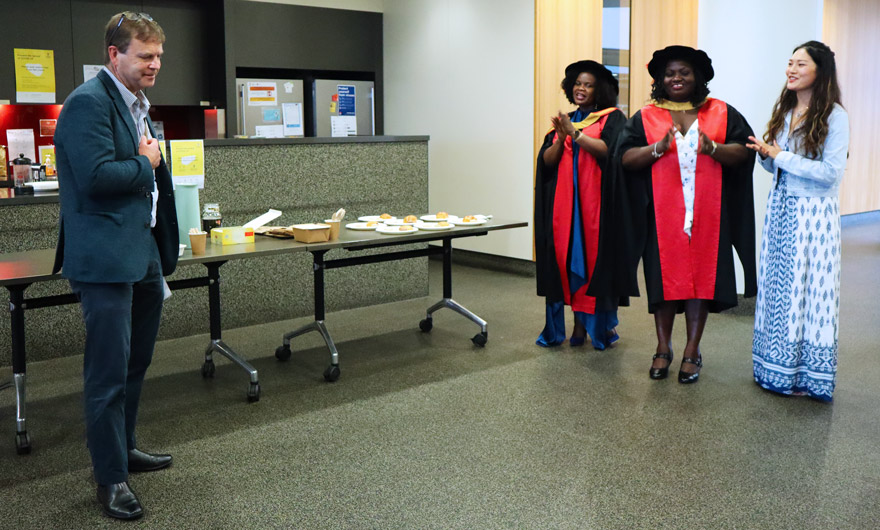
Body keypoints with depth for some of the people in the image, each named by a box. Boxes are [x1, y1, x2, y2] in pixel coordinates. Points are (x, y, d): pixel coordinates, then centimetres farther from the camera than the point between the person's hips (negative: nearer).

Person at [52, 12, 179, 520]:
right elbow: (97, 176, -26)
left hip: (145, 258, 10)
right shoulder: (89, 102, -13)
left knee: (135, 364, 19)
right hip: (107, 262, -9)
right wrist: (145, 164, -9)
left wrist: (165, 254, 21)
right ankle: (111, 476, 10)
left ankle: (124, 448, 35)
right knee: (109, 373, -2)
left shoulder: (137, 105, 18)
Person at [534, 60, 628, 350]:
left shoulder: (612, 118, 3)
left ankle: (604, 323, 3)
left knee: (596, 256, -6)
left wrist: (575, 133, -17)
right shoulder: (564, 120, 18)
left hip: (598, 200, -4)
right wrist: (561, 138, -9)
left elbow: (608, 150, -14)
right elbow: (547, 160, 8)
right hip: (566, 201, 4)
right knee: (569, 258, -1)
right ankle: (579, 323, 4)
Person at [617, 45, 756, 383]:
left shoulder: (721, 113, 8)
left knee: (701, 276, 1)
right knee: (664, 276, 2)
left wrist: (714, 149, -19)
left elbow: (744, 151, 0)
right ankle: (663, 349, 14)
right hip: (663, 213, 0)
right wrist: (658, 148, -19)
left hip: (706, 213, 0)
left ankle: (692, 351, 10)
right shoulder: (645, 117, 7)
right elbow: (625, 157, -3)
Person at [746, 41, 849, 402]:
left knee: (808, 288, -1)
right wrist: (765, 155, -5)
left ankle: (807, 374, 10)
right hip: (780, 208, 6)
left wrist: (781, 156, -14)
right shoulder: (783, 111, 11)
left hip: (813, 214, -6)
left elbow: (831, 172, -17)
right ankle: (777, 367, 18)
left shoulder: (834, 116, -9)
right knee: (778, 285, 9)